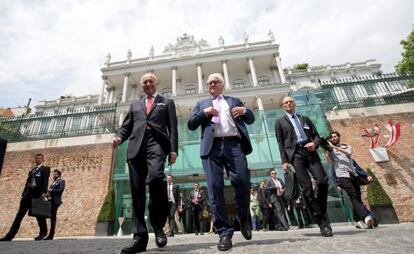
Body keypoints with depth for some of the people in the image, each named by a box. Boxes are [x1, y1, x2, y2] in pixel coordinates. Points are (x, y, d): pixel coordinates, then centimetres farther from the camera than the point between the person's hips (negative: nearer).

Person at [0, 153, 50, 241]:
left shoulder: (45, 169, 2)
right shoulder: (32, 170, 22)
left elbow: (45, 181, -10)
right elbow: (27, 182, 20)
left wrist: (44, 192, -22)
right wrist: (23, 194, 10)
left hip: (38, 193, -6)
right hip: (28, 193, 6)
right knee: (19, 215, 3)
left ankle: (43, 233, 14)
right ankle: (10, 235, 6)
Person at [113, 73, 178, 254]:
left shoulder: (167, 102, 20)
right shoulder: (135, 105, 30)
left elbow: (172, 127, 9)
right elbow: (126, 126, 22)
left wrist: (173, 149, -4)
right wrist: (119, 138, -2)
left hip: (156, 142, -3)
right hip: (136, 145, 4)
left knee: (156, 177, -27)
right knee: (137, 191, -2)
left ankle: (158, 225, -6)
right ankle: (140, 236, 4)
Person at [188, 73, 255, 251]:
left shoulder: (234, 101, 25)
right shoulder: (201, 104, 25)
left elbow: (251, 120, 21)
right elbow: (191, 125, 15)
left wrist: (245, 111, -2)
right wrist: (204, 113, -2)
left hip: (234, 144, 0)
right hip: (212, 147, 1)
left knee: (242, 181, -11)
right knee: (215, 187, -7)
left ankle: (243, 219, 18)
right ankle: (224, 233, 2)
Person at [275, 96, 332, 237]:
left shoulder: (305, 119, 25)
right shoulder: (280, 121, 15)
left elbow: (316, 135, 20)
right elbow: (280, 142, 6)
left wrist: (314, 143, -5)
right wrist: (284, 160, -4)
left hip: (310, 151, 3)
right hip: (295, 153, -3)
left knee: (323, 181, -14)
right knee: (307, 189, -9)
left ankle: (323, 217, 10)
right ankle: (322, 224, 0)